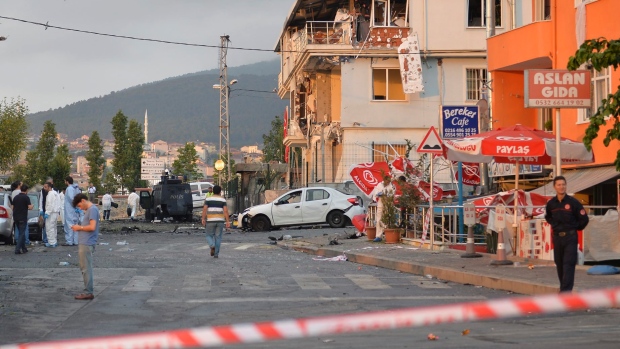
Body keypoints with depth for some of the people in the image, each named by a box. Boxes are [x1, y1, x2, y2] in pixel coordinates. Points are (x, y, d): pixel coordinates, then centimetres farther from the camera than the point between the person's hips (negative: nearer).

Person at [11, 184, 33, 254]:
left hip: (16, 217, 6)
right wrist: (32, 206, 7)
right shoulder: (26, 197, -10)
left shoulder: (15, 197, 8)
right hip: (23, 218, -6)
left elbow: (12, 207, 11)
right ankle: (17, 249, -12)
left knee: (21, 233, 16)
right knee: (21, 233, -4)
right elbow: (30, 207, -15)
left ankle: (23, 248, 20)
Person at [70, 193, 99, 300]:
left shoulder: (92, 209, -12)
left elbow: (92, 227, -21)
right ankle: (89, 290, 19)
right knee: (84, 267, 14)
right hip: (83, 243, 10)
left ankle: (88, 292, -4)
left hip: (87, 244, -10)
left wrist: (80, 227, -9)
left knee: (86, 268, -7)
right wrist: (79, 227, 8)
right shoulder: (88, 210, 18)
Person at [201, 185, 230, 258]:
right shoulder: (223, 200, 2)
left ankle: (212, 246, -19)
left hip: (210, 221, -1)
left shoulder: (208, 199, 2)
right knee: (218, 237, 7)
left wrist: (203, 219, -10)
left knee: (209, 236, 10)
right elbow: (225, 210, -6)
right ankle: (216, 254, 4)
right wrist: (228, 221, -7)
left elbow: (204, 209, -8)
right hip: (220, 221, 1)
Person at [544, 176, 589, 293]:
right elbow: (548, 217, 26)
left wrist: (573, 229, 6)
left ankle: (566, 290, -16)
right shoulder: (551, 204, 4)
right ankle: (563, 287, 21)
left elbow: (584, 219, -1)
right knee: (559, 264, 9)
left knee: (569, 264, -10)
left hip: (570, 237, -4)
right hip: (557, 237, 4)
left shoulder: (573, 202, -7)